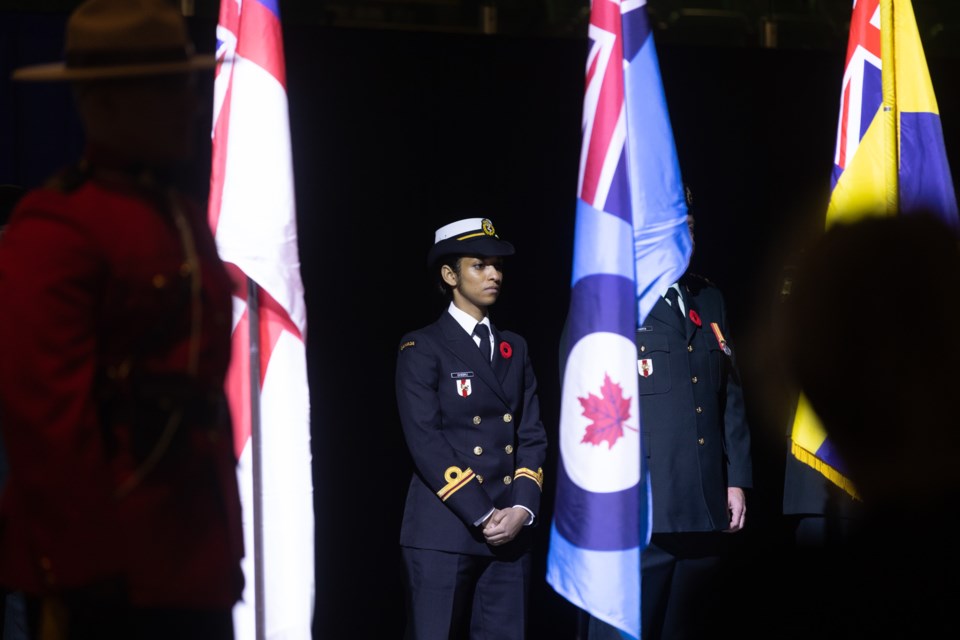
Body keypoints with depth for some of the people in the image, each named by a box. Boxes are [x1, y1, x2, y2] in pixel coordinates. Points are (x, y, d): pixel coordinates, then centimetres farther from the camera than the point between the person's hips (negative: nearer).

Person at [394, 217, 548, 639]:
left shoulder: (514, 348, 18)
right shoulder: (422, 348, 0)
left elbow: (532, 437, 12)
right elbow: (426, 442, -9)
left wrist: (521, 509, -5)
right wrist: (481, 516, -13)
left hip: (509, 532, 5)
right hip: (444, 533, -5)